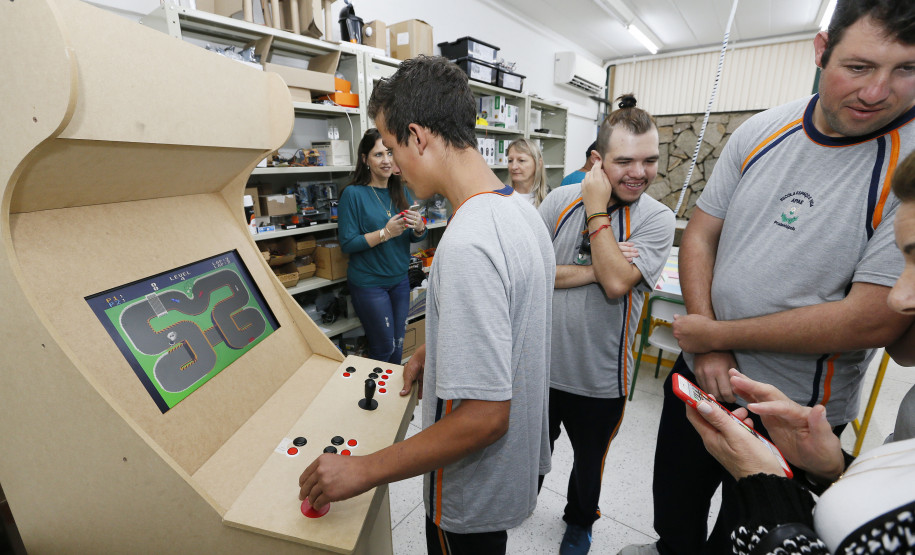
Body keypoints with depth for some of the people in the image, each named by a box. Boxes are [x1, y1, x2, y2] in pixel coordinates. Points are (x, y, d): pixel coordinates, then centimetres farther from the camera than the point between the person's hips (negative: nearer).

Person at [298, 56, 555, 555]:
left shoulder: (466, 246, -35)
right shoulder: (522, 211, -2)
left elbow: (484, 417, -32)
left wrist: (364, 471, -22)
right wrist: (433, 353, 9)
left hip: (475, 498, -8)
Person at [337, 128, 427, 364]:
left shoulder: (402, 192, 5)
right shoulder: (353, 194, -11)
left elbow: (415, 238, 9)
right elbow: (347, 243, -15)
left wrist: (419, 228, -14)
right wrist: (385, 233, -24)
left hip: (400, 279, 5)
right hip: (369, 282, -5)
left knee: (398, 344, 16)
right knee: (384, 347, 5)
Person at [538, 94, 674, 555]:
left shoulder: (657, 219, -12)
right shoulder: (560, 201, -7)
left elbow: (616, 283, -27)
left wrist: (597, 210, -21)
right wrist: (596, 270, -23)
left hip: (599, 378, -1)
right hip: (541, 363, 2)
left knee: (589, 461, 25)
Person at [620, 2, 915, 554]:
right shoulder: (762, 132, -5)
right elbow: (701, 233, -3)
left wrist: (715, 334, -18)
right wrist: (706, 343, -13)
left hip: (795, 411, -4)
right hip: (700, 374, 5)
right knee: (674, 505, 29)